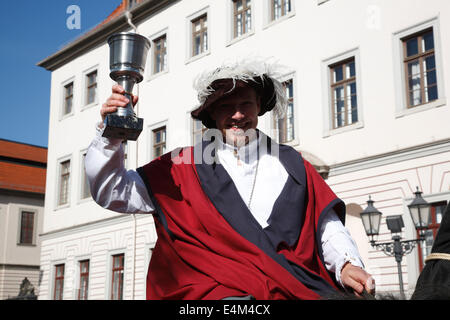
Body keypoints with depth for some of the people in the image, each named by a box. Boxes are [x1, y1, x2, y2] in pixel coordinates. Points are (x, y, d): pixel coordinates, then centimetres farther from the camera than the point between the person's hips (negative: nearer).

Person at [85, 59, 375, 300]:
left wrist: (347, 265, 0)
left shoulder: (291, 164, 20)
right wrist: (110, 133, 1)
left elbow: (327, 226, 19)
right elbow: (111, 193, 13)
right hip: (218, 289, -3)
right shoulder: (183, 167, 14)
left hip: (296, 288, 4)